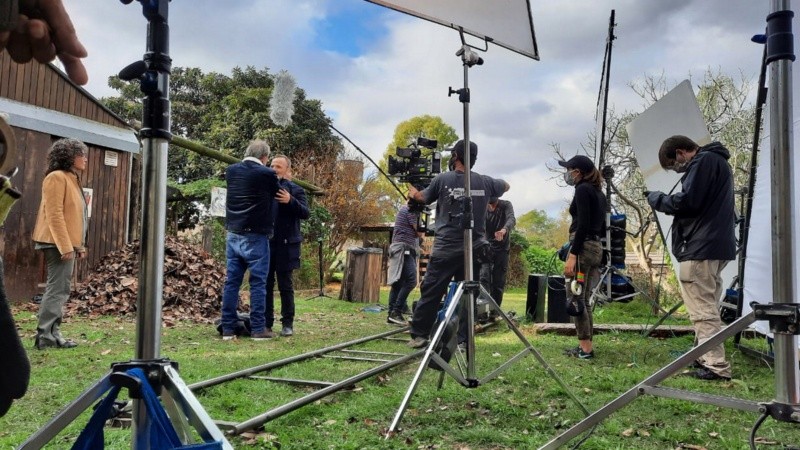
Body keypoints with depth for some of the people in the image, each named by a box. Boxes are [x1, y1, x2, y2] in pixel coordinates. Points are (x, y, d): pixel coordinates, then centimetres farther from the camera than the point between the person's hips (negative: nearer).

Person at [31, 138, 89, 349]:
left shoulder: (71, 179, 18)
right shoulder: (57, 177, -12)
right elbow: (54, 215, -19)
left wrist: (79, 244, 18)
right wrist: (65, 246, -23)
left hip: (68, 243, 10)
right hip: (59, 243, -10)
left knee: (60, 289, 11)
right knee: (58, 289, -9)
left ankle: (51, 333, 16)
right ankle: (46, 336, -5)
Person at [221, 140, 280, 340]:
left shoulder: (231, 171, 5)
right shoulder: (267, 174, -11)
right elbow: (276, 194, 5)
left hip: (233, 235, 5)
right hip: (256, 237, -5)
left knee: (231, 282, 8)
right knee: (258, 283, 1)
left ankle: (228, 328, 11)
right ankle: (258, 329, 4)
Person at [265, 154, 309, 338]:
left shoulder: (296, 190, 1)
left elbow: (305, 213, -8)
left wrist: (291, 201, -23)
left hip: (285, 244, -3)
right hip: (265, 242, 3)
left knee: (285, 285, 3)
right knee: (265, 284, 6)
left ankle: (287, 323, 10)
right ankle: (266, 322, 14)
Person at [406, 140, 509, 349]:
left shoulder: (442, 179, -4)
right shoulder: (485, 182, 4)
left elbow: (423, 198, 14)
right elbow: (505, 186, 26)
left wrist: (413, 192, 35)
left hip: (445, 249, -3)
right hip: (473, 250, 3)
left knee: (430, 293, 3)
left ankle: (419, 335, 6)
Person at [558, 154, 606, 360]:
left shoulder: (582, 189, -10)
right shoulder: (598, 192, 18)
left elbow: (583, 225, -19)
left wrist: (572, 255, -22)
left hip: (583, 247, -10)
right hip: (596, 248, 10)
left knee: (574, 298, -4)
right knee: (583, 299, 14)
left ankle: (585, 348, -2)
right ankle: (586, 345, 17)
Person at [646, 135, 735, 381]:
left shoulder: (703, 161, -10)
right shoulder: (717, 161, 23)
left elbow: (687, 201, -18)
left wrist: (657, 199, -2)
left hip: (701, 249, -11)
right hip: (716, 245, 11)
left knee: (702, 309, -8)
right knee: (708, 306, 16)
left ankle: (716, 366, -8)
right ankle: (705, 357, 24)